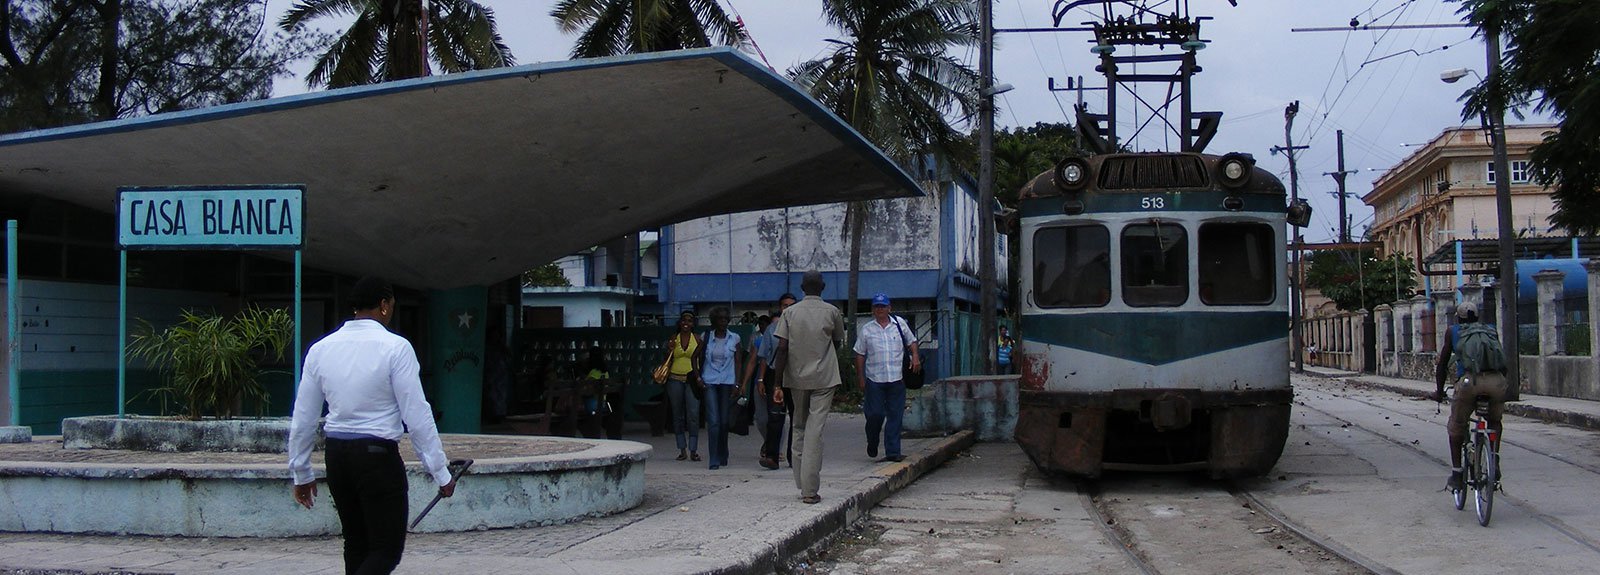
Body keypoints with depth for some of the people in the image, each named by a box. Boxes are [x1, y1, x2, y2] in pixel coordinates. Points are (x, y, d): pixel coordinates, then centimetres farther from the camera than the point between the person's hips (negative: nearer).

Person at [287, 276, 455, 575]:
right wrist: (440, 472, -4)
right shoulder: (395, 348, -10)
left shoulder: (320, 349, 5)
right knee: (387, 550, 0)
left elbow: (303, 419, 9)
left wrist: (301, 473, 20)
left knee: (356, 545, 18)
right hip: (378, 455, -6)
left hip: (336, 453, 6)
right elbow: (417, 415, -11)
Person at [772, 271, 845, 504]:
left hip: (796, 379, 2)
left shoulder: (790, 312, 1)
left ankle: (802, 485, 16)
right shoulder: (832, 312, 0)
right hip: (824, 379, -2)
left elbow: (782, 349, -4)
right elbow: (837, 343, 12)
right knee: (815, 431, -5)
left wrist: (778, 384, -2)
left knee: (799, 428, 15)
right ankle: (810, 490, -11)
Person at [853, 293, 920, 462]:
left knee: (895, 416, 0)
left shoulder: (899, 323, 8)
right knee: (875, 414, -4)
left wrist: (915, 357, 0)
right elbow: (860, 354, 8)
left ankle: (892, 452, 3)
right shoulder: (866, 329, 6)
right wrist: (860, 378, 5)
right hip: (874, 379, -1)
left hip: (896, 378, 1)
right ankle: (872, 444, 23)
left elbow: (912, 341, 18)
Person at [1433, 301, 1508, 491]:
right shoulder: (1490, 331, 30)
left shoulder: (1453, 331, 24)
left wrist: (1439, 391, 34)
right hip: (1496, 380, 2)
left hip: (1468, 381, -2)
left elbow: (1442, 364, 25)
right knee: (1495, 422, 29)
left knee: (1456, 428, 17)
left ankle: (1456, 474, 15)